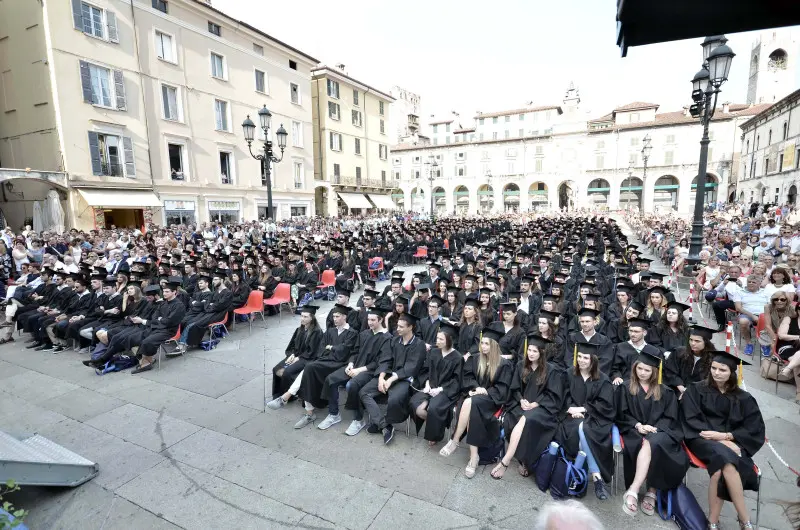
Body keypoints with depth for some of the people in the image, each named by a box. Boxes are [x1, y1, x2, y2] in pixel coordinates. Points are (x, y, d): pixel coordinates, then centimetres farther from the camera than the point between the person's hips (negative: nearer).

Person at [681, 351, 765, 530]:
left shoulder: (743, 398, 12)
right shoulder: (696, 390, 4)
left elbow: (755, 429, 5)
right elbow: (691, 421, -2)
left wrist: (726, 436, -12)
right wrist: (719, 440, -14)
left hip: (731, 442, 2)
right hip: (702, 439, -1)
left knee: (721, 467, -34)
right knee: (724, 457, -35)